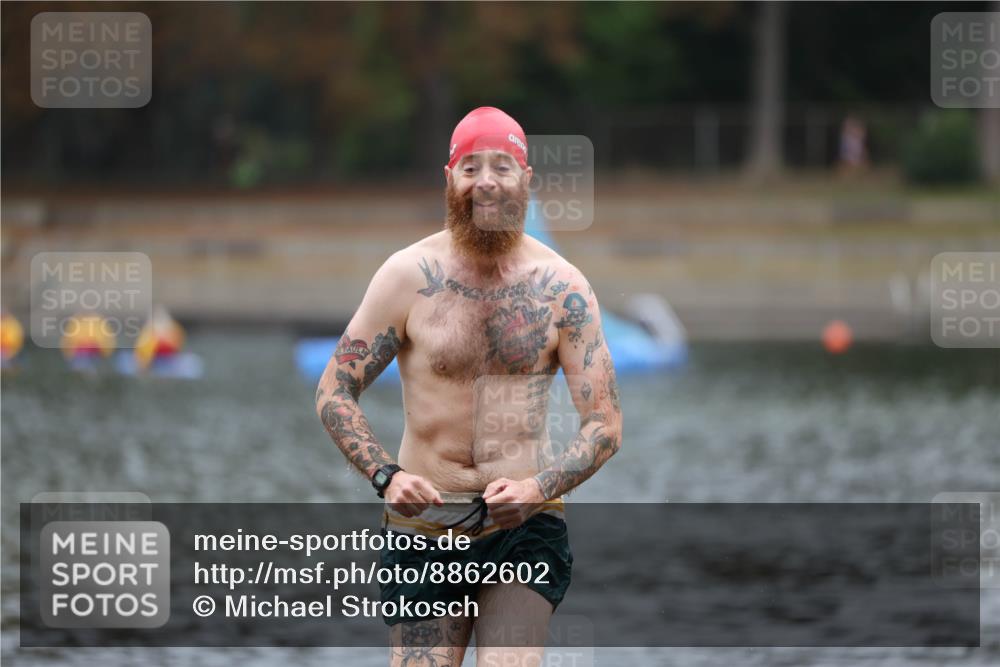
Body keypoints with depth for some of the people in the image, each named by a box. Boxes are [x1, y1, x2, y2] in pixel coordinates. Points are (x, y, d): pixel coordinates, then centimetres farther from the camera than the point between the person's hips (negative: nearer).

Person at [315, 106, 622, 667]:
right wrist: (386, 475, -13)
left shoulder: (562, 286, -1)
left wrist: (537, 488, -19)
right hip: (425, 526, 1)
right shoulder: (408, 275, -2)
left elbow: (606, 425, -1)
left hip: (528, 528, 0)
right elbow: (334, 392, 3)